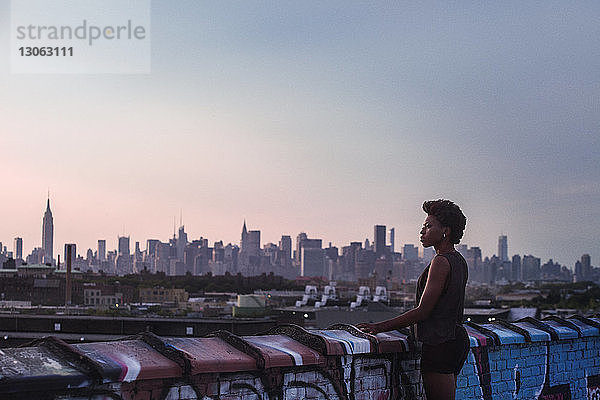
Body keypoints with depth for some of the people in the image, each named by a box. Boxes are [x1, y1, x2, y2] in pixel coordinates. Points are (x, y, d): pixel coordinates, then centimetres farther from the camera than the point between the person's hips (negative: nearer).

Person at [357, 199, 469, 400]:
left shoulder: (441, 262, -15)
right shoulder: (459, 261, 14)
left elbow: (423, 311, -18)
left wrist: (380, 327, -15)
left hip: (441, 344, -10)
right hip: (457, 339, 10)